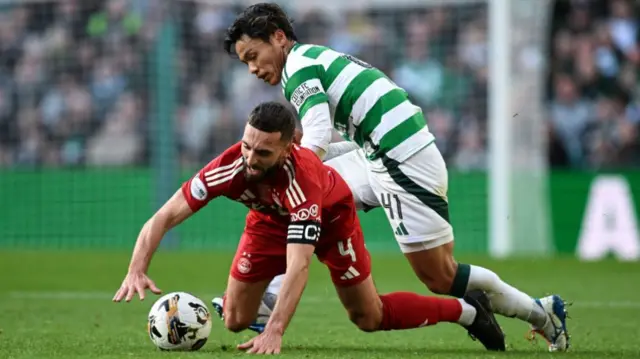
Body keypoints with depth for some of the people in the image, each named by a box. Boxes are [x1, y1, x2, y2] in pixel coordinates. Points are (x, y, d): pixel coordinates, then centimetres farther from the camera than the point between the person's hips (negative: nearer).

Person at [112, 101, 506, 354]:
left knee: (369, 317, 2)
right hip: (270, 219, 3)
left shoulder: (303, 179, -46)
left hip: (330, 215, -3)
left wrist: (274, 333, -62)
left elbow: (298, 266, -52)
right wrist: (137, 271, -52)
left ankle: (468, 310, 23)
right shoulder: (229, 166, -38)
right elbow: (163, 218, -35)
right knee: (235, 321, -6)